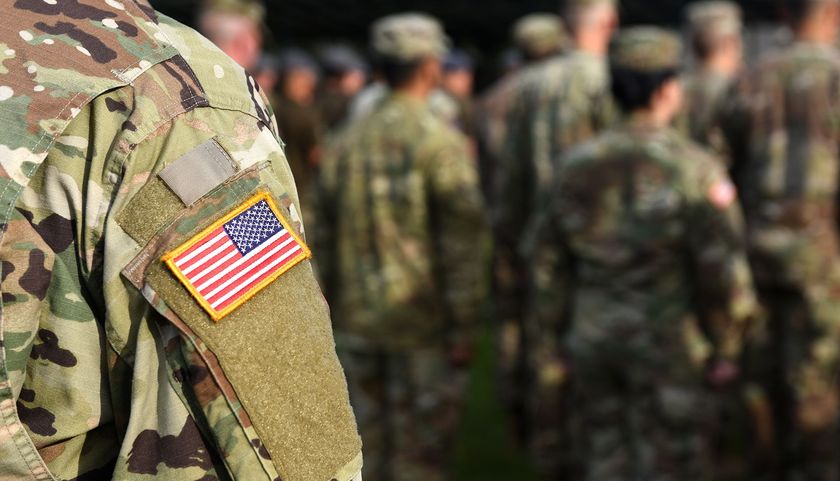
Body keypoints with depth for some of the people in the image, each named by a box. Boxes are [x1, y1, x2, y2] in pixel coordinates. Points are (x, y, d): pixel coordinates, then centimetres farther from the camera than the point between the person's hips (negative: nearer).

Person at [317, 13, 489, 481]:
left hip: (358, 322, 5)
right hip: (422, 324, -5)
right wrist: (464, 326, -9)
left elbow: (328, 236, 11)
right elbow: (463, 243, -14)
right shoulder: (442, 142, -11)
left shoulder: (347, 142, 6)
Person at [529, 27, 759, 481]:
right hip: (662, 342, -4)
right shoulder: (692, 167, -11)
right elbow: (721, 267, -11)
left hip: (590, 338, 5)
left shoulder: (576, 164, 2)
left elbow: (549, 263, 6)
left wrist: (552, 341, 15)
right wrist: (725, 348, 0)